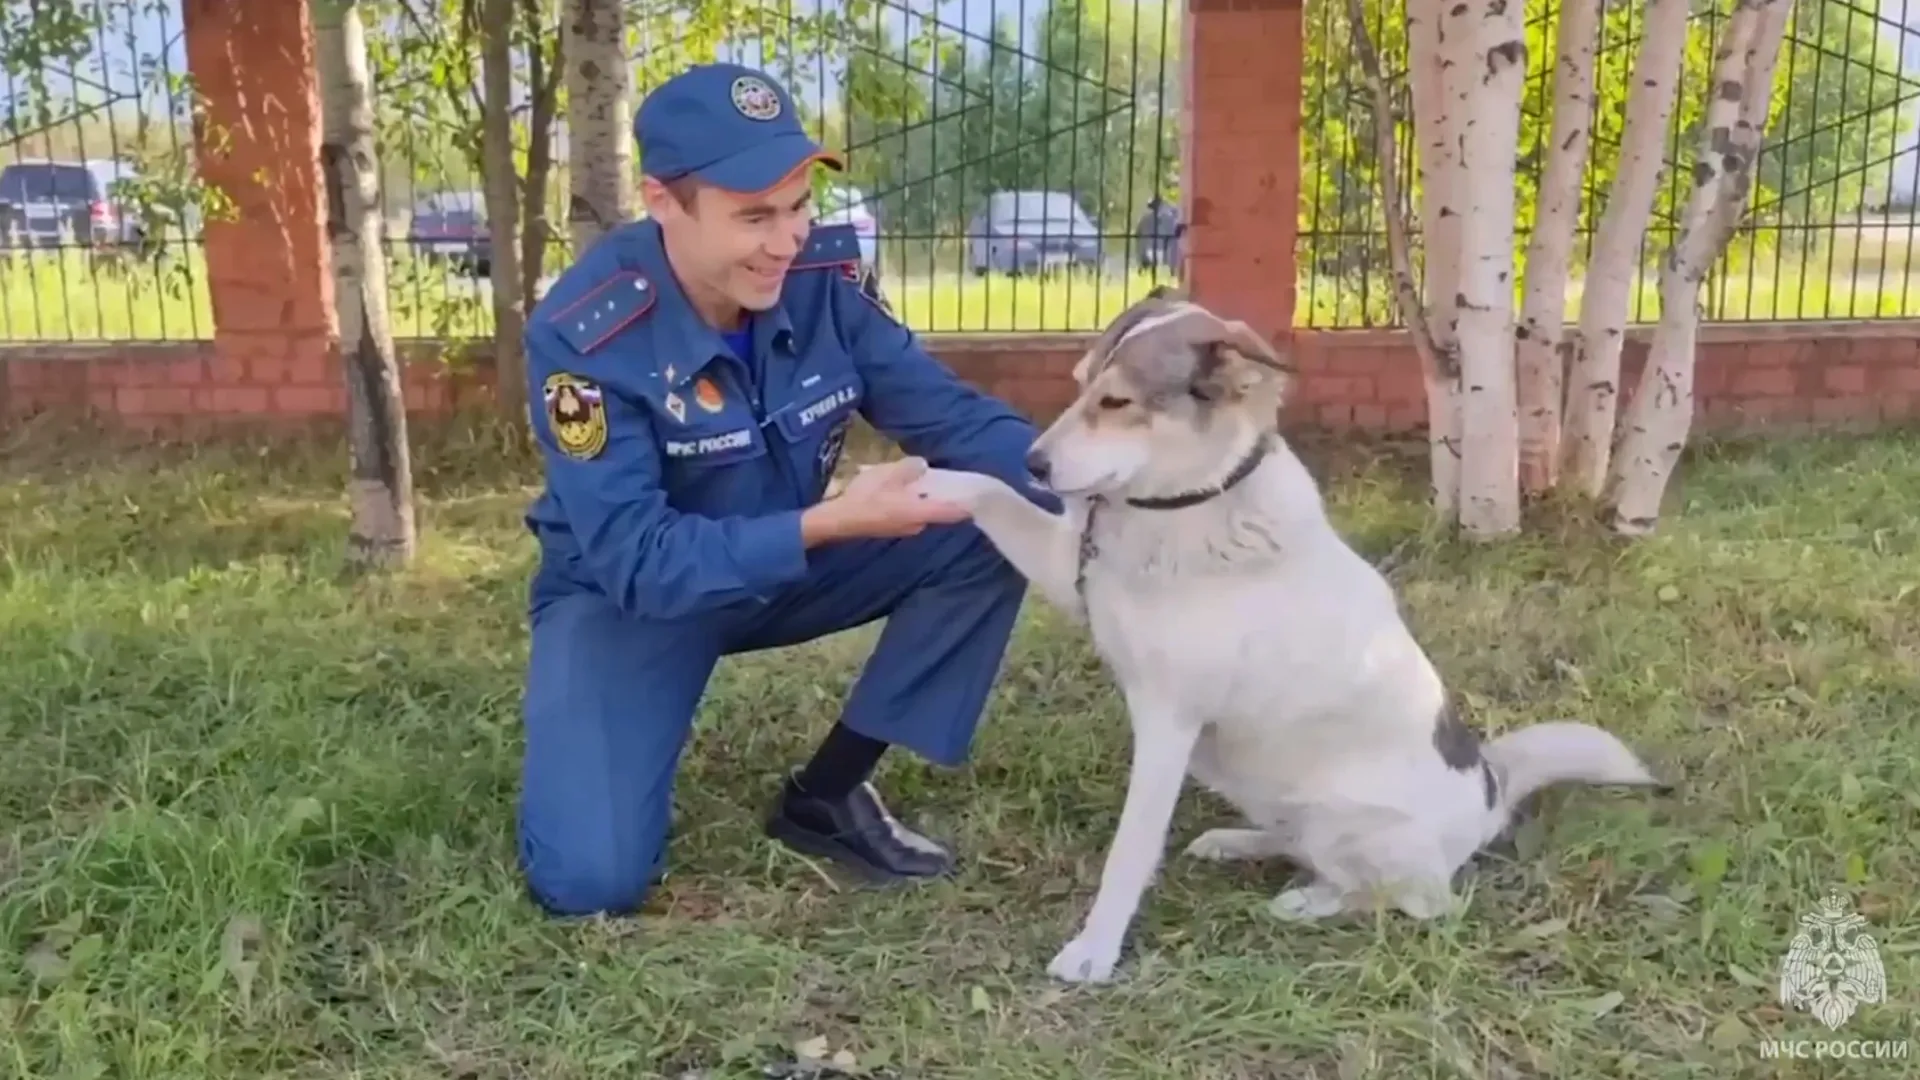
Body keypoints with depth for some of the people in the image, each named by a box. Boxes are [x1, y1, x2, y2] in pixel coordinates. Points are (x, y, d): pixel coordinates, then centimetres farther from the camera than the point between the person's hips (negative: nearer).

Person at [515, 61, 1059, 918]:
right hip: (626, 591, -4)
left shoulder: (823, 278, -16)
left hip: (785, 566, 5)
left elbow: (949, 415, -13)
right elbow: (637, 560, -31)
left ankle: (829, 792, -5)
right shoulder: (583, 336, -29)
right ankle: (588, 758, 15)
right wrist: (829, 522, -40)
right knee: (593, 878, -23)